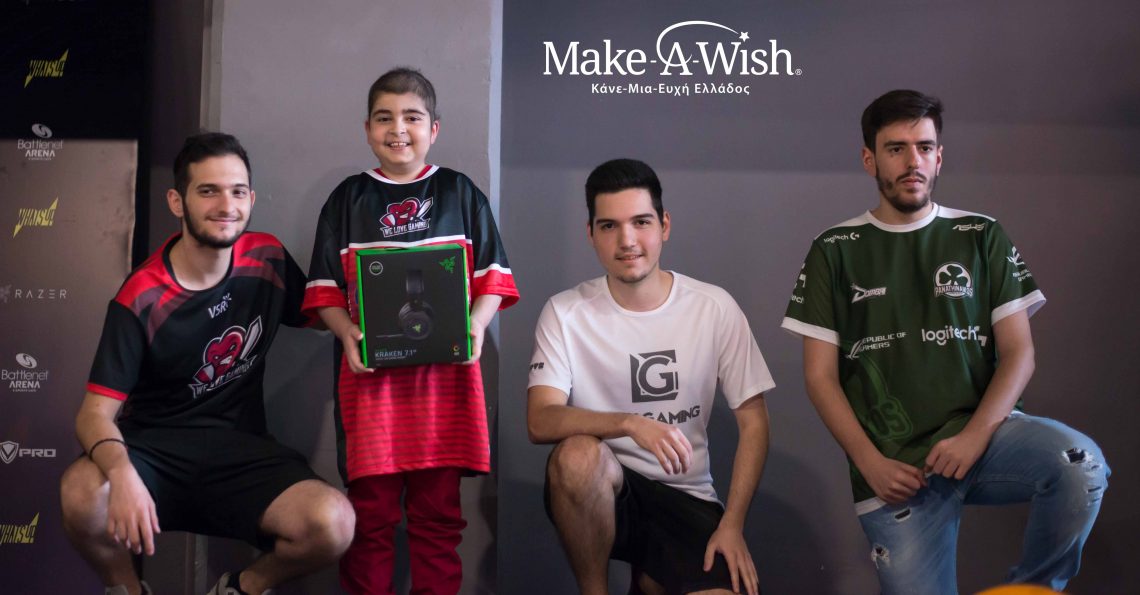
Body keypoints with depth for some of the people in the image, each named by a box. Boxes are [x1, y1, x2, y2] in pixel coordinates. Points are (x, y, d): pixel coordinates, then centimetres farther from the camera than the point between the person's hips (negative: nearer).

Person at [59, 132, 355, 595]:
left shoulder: (268, 258, -1)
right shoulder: (142, 298, -12)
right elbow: (96, 412, -16)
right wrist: (121, 471, -38)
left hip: (240, 450, 2)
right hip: (154, 448, -2)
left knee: (334, 523, -28)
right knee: (83, 494, -36)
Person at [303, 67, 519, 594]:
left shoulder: (460, 193, 9)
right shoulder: (348, 198, 10)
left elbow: (492, 275, 7)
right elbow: (325, 286, 8)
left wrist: (475, 325, -10)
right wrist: (348, 334, -10)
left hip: (445, 369, 0)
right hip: (370, 370, 0)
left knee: (439, 511, 5)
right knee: (371, 511, 2)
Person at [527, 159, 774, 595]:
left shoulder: (714, 308, -4)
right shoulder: (566, 313, -6)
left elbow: (752, 423, 1)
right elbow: (540, 421, -17)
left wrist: (732, 524, -9)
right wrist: (629, 423, -33)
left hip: (685, 498, 2)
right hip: (603, 492, -2)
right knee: (577, 453, -34)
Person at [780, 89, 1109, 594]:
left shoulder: (981, 238, 10)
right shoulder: (834, 252, 7)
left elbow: (1018, 352, 4)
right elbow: (820, 375, 4)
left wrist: (975, 436, -13)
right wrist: (870, 462, -9)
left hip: (982, 430, 1)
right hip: (893, 466, 0)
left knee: (1081, 466, -28)